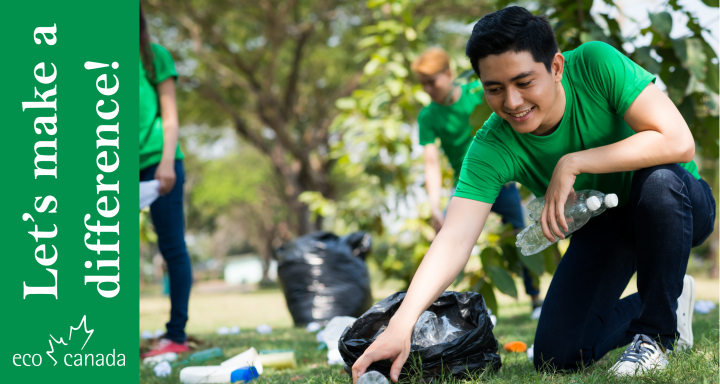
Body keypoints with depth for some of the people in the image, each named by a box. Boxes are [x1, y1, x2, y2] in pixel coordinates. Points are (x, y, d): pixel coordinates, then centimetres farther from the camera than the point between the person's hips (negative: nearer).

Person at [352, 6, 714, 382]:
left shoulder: (596, 64, -29)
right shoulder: (491, 149, -25)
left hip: (680, 203, -3)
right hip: (602, 229, 3)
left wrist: (573, 163, -37)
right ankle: (658, 302, 20)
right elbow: (454, 239, -35)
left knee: (659, 179, -38)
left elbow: (679, 142, -37)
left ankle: (656, 334, -15)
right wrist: (402, 323, -50)